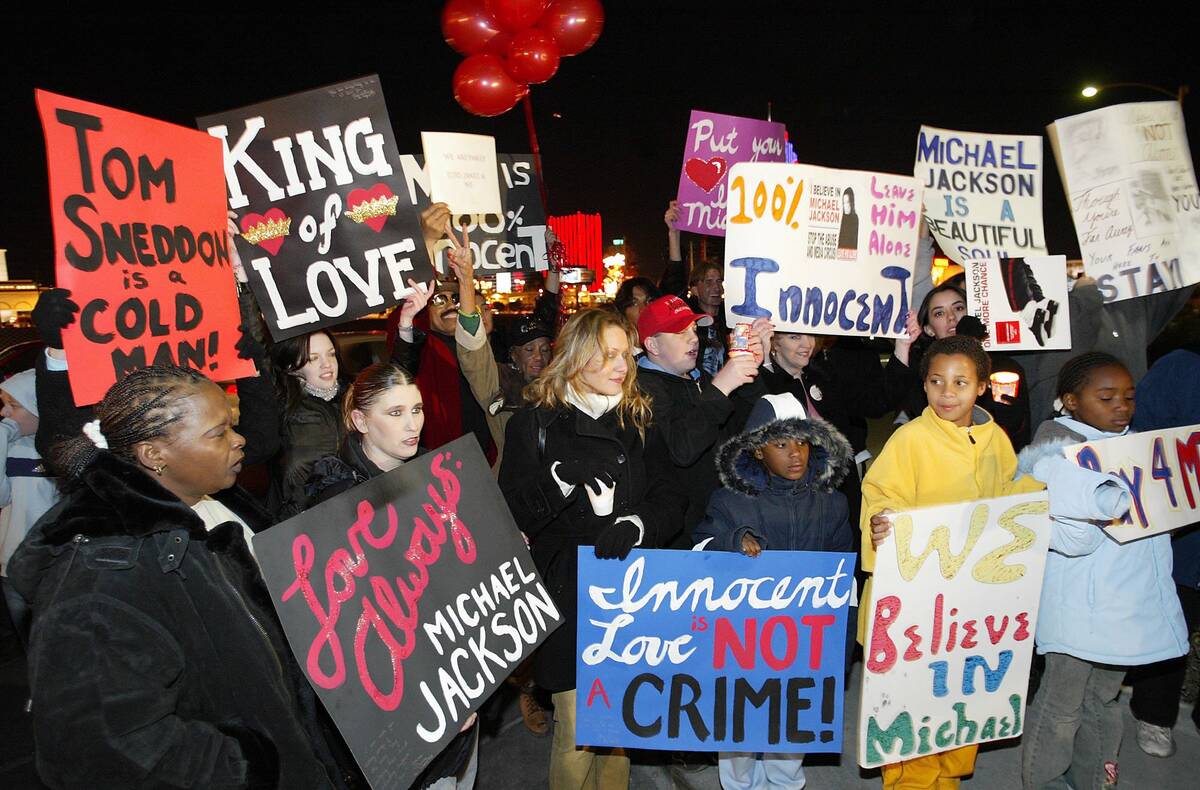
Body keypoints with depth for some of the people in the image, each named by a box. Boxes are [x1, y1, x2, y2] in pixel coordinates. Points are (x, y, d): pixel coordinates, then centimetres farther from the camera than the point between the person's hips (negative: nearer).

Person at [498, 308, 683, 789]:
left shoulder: (637, 422, 9)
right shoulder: (534, 424, -2)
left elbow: (670, 504, 4)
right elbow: (510, 513, -9)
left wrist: (635, 524, -17)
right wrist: (560, 479, -26)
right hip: (567, 599, -3)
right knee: (576, 733, 1)